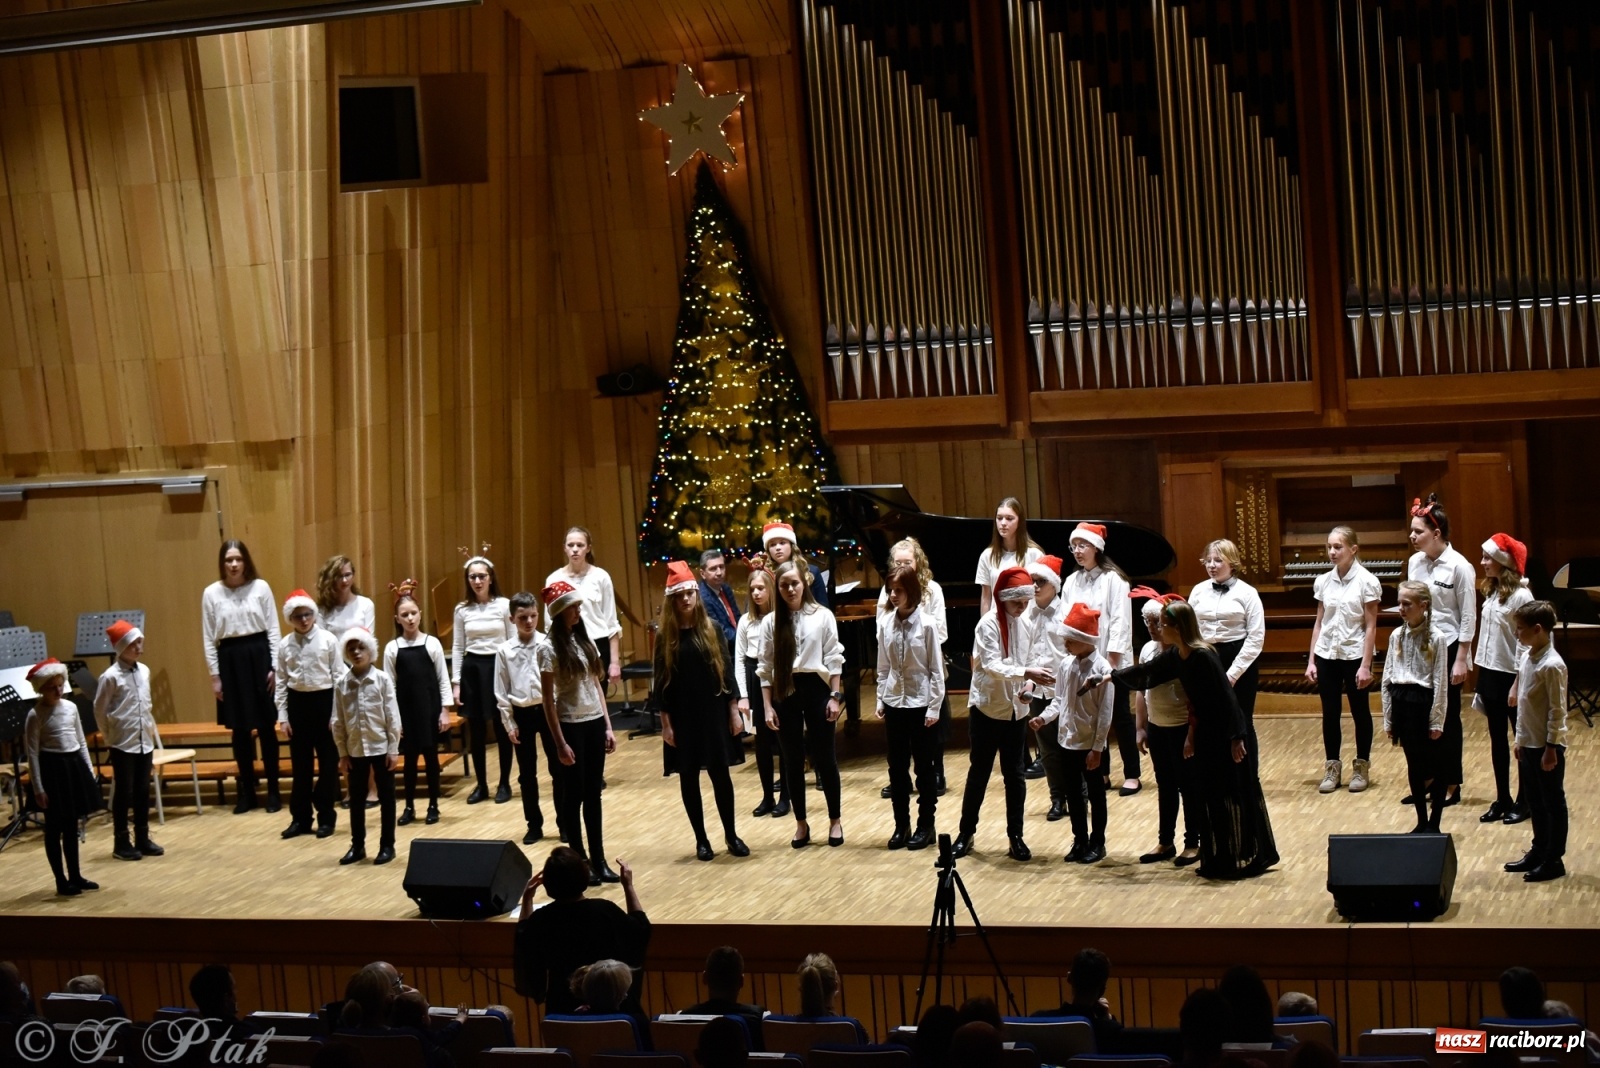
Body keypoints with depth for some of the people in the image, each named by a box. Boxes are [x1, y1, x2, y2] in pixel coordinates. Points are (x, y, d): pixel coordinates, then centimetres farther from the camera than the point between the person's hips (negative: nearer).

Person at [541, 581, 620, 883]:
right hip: (571, 726, -6)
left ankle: (599, 860, 15)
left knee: (593, 794, 10)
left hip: (594, 723, 6)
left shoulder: (585, 641, 8)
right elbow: (548, 700, -10)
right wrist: (560, 743, -13)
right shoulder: (550, 649, -10)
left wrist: (608, 726, 7)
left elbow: (597, 686, 12)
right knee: (574, 796, 3)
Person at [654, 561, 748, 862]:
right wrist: (665, 723, -4)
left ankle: (731, 835, 15)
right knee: (689, 776, 5)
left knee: (720, 772, 3)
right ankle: (701, 839, 15)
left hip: (714, 710, 0)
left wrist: (734, 710, -1)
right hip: (682, 715, 0)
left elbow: (726, 669, 3)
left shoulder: (711, 628, 1)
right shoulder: (665, 635, -1)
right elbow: (660, 681, 0)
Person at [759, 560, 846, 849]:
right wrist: (767, 706, -1)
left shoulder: (823, 616, -2)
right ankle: (801, 824, 18)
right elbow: (765, 667, 3)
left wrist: (835, 696, -5)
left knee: (824, 757, 4)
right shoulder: (770, 622, 2)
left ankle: (835, 821, 17)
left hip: (815, 688, -2)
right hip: (785, 692, 2)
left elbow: (834, 659, 0)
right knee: (793, 760, 8)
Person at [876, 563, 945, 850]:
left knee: (924, 767, 6)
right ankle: (901, 825, 18)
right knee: (897, 767, 9)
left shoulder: (926, 625, -11)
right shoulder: (885, 624, 0)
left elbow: (937, 670, -8)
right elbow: (883, 667, 7)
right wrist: (880, 700, 6)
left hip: (921, 704, -4)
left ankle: (926, 826, 16)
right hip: (895, 704, 4)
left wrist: (934, 708, -10)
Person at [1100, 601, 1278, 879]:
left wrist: (1236, 737, -23)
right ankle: (1219, 860, 19)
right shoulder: (1175, 656, 3)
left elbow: (1226, 698, -22)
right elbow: (1146, 673, 19)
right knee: (1210, 796, 12)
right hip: (1205, 733, 9)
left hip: (1223, 734, -9)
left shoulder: (1204, 656, -22)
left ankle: (1247, 859, 7)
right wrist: (1112, 676, 22)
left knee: (1232, 796, -1)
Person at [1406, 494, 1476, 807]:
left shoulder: (1458, 567, -14)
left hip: (1447, 649, -5)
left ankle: (1451, 786, 14)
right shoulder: (1415, 562, 3)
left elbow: (1468, 617, -11)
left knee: (1447, 719, 4)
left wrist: (1461, 660, -13)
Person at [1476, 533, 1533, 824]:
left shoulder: (1520, 596, -16)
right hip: (1489, 673, 8)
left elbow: (1525, 645, -17)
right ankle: (1502, 799, 20)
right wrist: (1482, 676, 10)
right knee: (1497, 739, 13)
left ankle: (1524, 801, 15)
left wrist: (1518, 685, -18)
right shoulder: (1491, 593, 7)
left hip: (1510, 676, -8)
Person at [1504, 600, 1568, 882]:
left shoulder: (1552, 665, -20)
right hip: (1528, 743, 8)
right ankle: (1539, 852, 28)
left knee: (1553, 803, 3)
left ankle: (1554, 859, 11)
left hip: (1547, 746, -8)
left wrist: (1551, 748, -17)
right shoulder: (1526, 659, 6)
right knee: (1535, 802, 17)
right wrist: (1520, 740, 15)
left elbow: (1558, 710, -18)